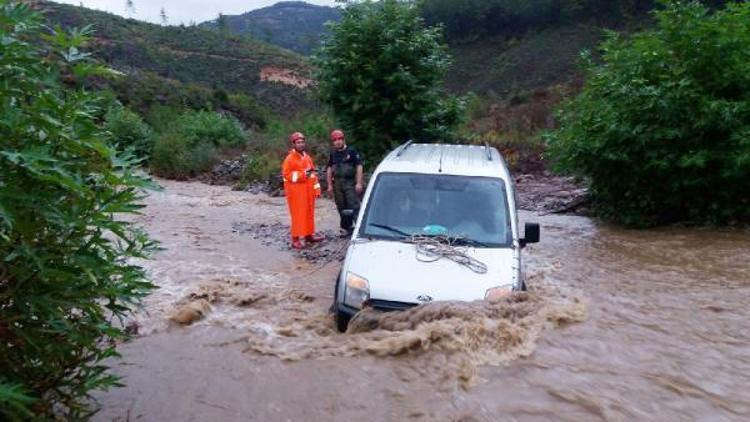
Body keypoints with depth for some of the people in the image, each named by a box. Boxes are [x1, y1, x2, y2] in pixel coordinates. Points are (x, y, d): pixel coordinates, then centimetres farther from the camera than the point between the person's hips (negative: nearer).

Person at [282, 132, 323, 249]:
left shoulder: (307, 157, 12)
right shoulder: (289, 158, -10)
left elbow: (313, 173, 15)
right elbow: (286, 174, -15)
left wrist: (316, 189, 10)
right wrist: (302, 174, -22)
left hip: (308, 190, 7)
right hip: (296, 191, -7)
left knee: (309, 213, 12)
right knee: (298, 215, -7)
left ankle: (309, 235, 24)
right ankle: (295, 239, -3)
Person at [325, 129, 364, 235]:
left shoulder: (352, 151, -3)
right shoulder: (332, 154, 13)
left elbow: (359, 167, -6)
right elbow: (329, 169, 16)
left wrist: (359, 183, -13)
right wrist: (330, 185, 11)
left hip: (350, 183, -5)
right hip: (337, 184, 5)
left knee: (354, 206, -11)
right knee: (341, 207, 10)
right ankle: (346, 228, 20)